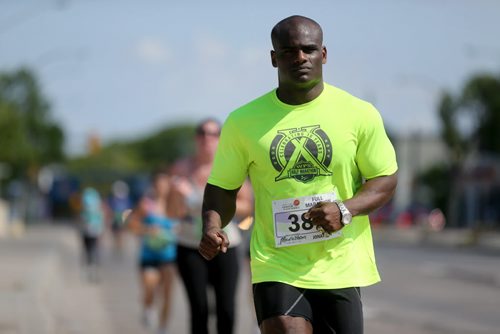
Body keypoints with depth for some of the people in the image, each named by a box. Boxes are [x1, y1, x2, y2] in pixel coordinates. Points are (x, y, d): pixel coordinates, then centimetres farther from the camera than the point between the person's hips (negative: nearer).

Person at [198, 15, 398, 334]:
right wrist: (212, 227, -13)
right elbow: (222, 187, 8)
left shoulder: (359, 114, 0)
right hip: (276, 268, -1)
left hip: (342, 268, 1)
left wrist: (345, 210, -15)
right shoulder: (244, 122, 1)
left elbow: (385, 180, 4)